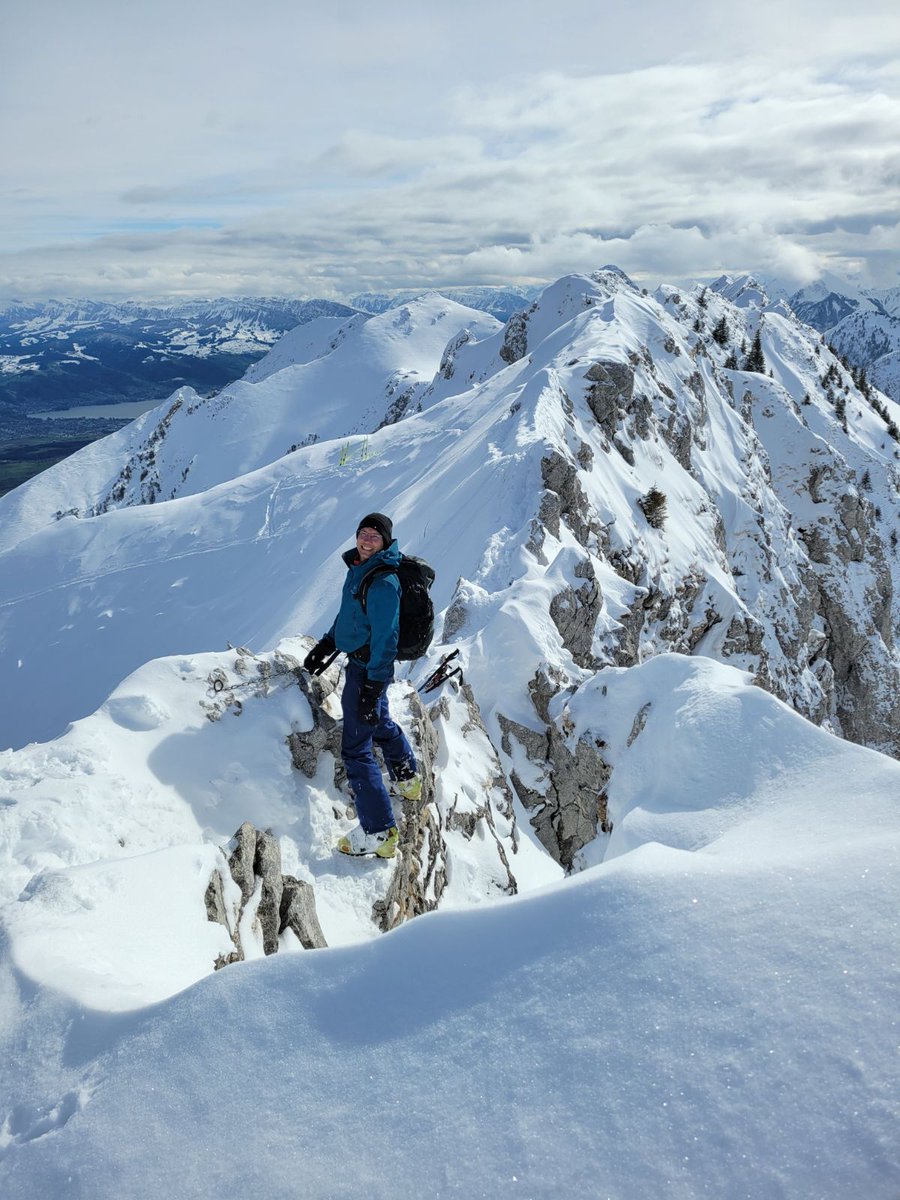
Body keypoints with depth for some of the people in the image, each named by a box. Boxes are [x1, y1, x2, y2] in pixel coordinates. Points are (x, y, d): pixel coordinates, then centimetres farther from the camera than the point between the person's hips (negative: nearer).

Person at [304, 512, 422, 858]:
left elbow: (385, 638, -26)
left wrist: (373, 687, -26)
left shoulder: (383, 582, -24)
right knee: (380, 723, 30)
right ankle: (407, 779, 54)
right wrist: (326, 644, 24)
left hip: (368, 669, -10)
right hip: (359, 660, 10)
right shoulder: (359, 567, 5)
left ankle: (378, 832, -3)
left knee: (356, 748, -8)